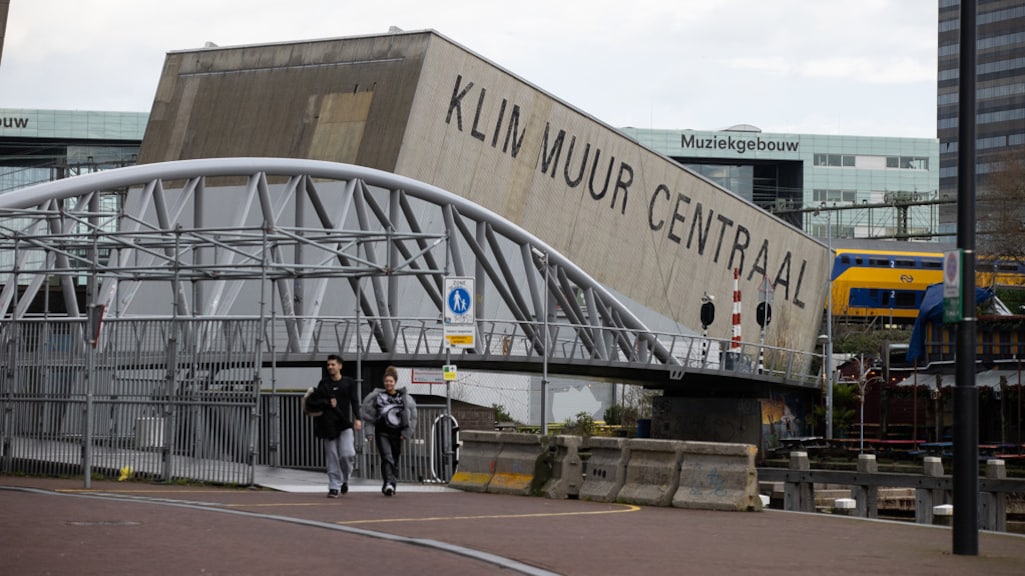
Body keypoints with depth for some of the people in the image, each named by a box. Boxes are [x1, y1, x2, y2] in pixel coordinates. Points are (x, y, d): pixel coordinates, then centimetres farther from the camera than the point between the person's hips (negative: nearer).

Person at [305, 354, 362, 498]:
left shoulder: (349, 383, 7)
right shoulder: (324, 384, 11)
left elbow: (355, 401, -1)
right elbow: (311, 402, 5)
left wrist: (357, 419, -15)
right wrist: (328, 403, -9)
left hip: (345, 424, -2)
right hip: (328, 425, 2)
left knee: (347, 454, -14)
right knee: (332, 458, -1)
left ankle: (344, 479, 11)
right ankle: (334, 487, 6)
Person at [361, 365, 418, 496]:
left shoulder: (404, 397, 2)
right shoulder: (377, 396, 3)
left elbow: (412, 416, 8)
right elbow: (369, 416, 8)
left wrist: (406, 432, 3)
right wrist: (370, 432, 3)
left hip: (397, 434, 2)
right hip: (381, 433, -2)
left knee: (395, 460, 8)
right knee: (387, 458, -18)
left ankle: (392, 485, 20)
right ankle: (388, 483, -28)